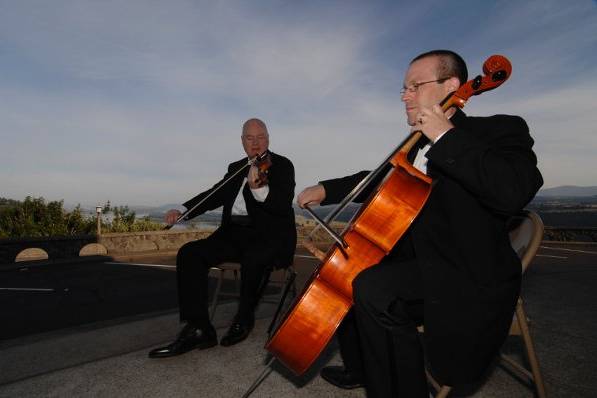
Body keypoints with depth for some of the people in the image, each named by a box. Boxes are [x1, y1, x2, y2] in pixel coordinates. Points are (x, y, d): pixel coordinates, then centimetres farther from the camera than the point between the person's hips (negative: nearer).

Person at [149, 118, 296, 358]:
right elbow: (214, 195, 13)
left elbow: (284, 205, -15)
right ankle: (198, 329, -13)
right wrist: (183, 211, -3)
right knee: (189, 253, -15)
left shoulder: (282, 165, 0)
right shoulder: (236, 168, 18)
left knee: (253, 257, -37)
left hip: (271, 235, -5)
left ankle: (244, 318, -7)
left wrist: (259, 189, -36)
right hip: (235, 233, 6)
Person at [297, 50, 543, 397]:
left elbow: (515, 191, -28)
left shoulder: (499, 130, -8)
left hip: (471, 277, -8)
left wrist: (446, 136, -22)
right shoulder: (418, 145, 14)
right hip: (420, 263, 9)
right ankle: (360, 369, 28)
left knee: (371, 290, -29)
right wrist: (326, 189, 11)